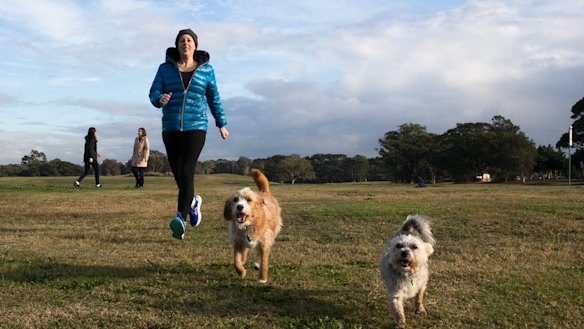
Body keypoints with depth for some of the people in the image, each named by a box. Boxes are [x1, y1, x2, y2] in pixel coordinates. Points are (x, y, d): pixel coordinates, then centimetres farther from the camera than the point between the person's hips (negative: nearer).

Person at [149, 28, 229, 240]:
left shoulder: (205, 69, 4)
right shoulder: (166, 68, 5)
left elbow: (213, 98, 14)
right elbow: (154, 94, -3)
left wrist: (221, 124, 18)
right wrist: (160, 99, -27)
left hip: (195, 127, -3)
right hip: (171, 128, 3)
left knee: (186, 173, -19)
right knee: (178, 174, 10)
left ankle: (180, 219, -24)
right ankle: (192, 202, 39)